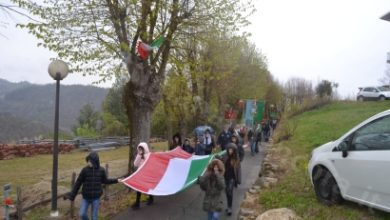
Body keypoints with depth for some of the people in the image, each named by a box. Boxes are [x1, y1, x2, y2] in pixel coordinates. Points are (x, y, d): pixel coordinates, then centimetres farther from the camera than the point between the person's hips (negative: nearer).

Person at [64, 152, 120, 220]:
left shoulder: (101, 170, -9)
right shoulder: (85, 170, -11)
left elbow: (105, 181, 8)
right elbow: (78, 182, -3)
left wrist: (116, 180, 5)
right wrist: (72, 194, -2)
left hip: (96, 198, 0)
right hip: (86, 197, 0)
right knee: (82, 214, 0)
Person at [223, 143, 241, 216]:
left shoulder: (236, 158, -10)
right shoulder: (225, 157, -3)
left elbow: (238, 169, -7)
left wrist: (238, 179, -7)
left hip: (232, 177, -4)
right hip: (226, 176, 4)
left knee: (230, 192, -9)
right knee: (227, 192, 14)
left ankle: (229, 208, -2)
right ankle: (229, 207, 31)